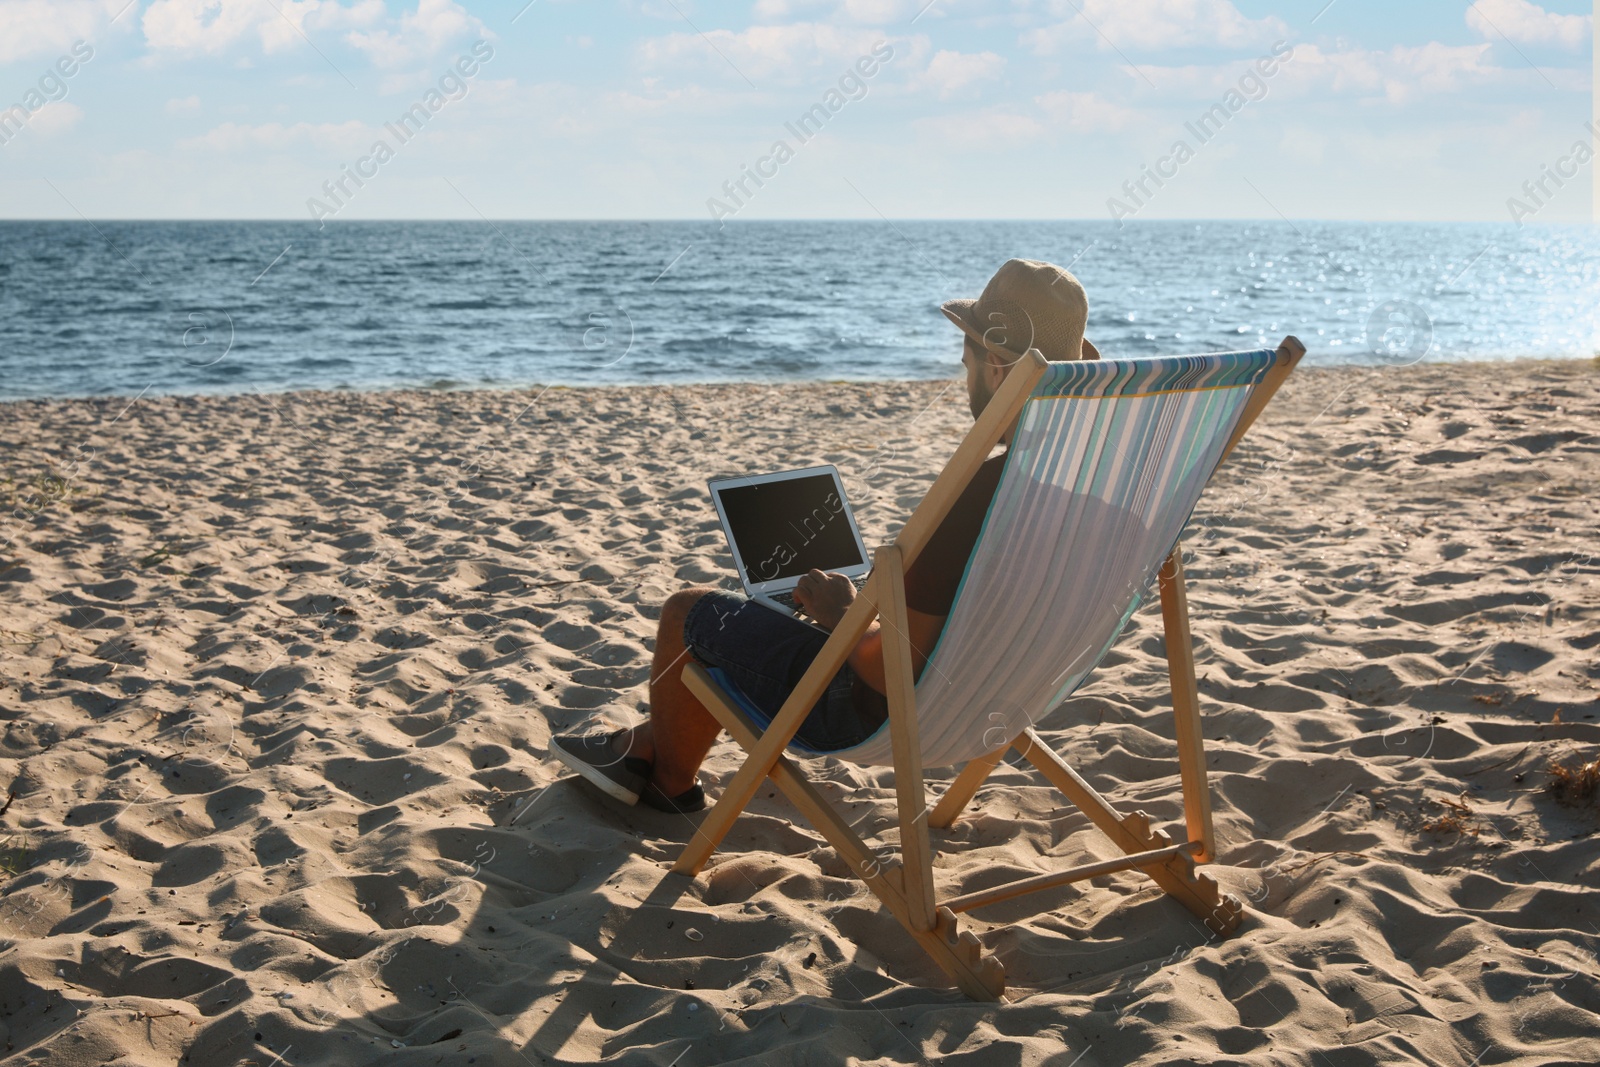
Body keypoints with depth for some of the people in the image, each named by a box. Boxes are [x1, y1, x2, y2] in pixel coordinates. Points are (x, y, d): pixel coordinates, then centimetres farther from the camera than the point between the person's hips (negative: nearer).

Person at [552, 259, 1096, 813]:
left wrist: (842, 618, -9)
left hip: (886, 714, -9)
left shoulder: (977, 493, -34)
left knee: (687, 612, 13)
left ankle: (673, 779, 38)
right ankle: (657, 744, 47)